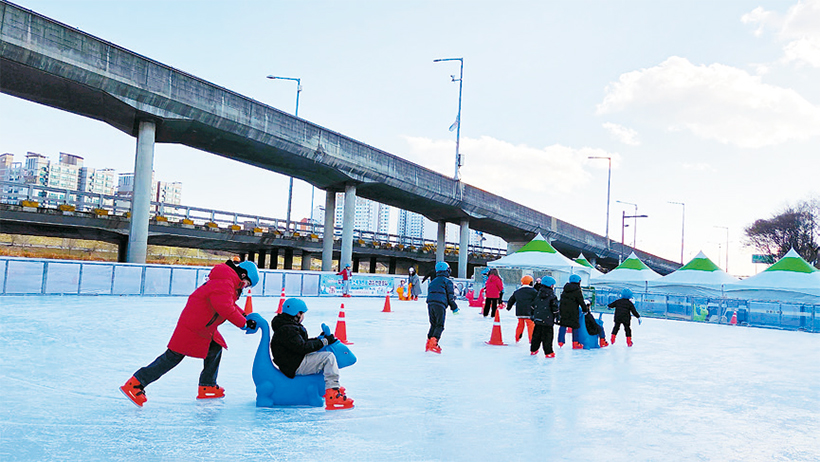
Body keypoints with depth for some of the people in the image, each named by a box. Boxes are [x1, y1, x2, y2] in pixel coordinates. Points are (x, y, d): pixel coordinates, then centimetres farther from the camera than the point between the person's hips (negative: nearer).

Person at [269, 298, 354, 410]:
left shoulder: (289, 326, 15)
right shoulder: (287, 330, -20)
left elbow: (302, 342, 21)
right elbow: (302, 348, -24)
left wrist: (319, 339, 12)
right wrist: (323, 342, -17)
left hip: (296, 362, 11)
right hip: (295, 367, -11)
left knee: (324, 355, 27)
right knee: (329, 357, -19)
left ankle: (328, 387, 28)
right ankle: (332, 392, -25)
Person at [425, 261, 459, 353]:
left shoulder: (432, 282, 25)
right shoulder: (447, 281, 6)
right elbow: (451, 296, 1)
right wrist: (454, 308, 7)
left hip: (430, 304, 6)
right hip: (440, 305, -6)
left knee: (433, 324, 15)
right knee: (439, 325, -5)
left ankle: (429, 342, 10)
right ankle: (433, 343, -21)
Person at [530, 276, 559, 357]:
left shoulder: (538, 294, 8)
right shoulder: (552, 296, -10)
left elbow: (533, 306, 13)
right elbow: (555, 308, -9)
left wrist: (533, 314, 23)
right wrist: (557, 317, 2)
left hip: (537, 318, 6)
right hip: (547, 320, -6)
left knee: (536, 335, 16)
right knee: (547, 336, -2)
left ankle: (533, 350, 24)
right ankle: (548, 352, 0)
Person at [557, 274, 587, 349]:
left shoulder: (565, 288, 12)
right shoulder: (577, 290, -7)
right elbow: (581, 302, -6)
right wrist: (585, 309, 5)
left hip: (563, 309, 6)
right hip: (572, 311, -5)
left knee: (563, 324, 8)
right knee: (575, 326, 3)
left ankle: (560, 341, 4)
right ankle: (575, 343, 6)